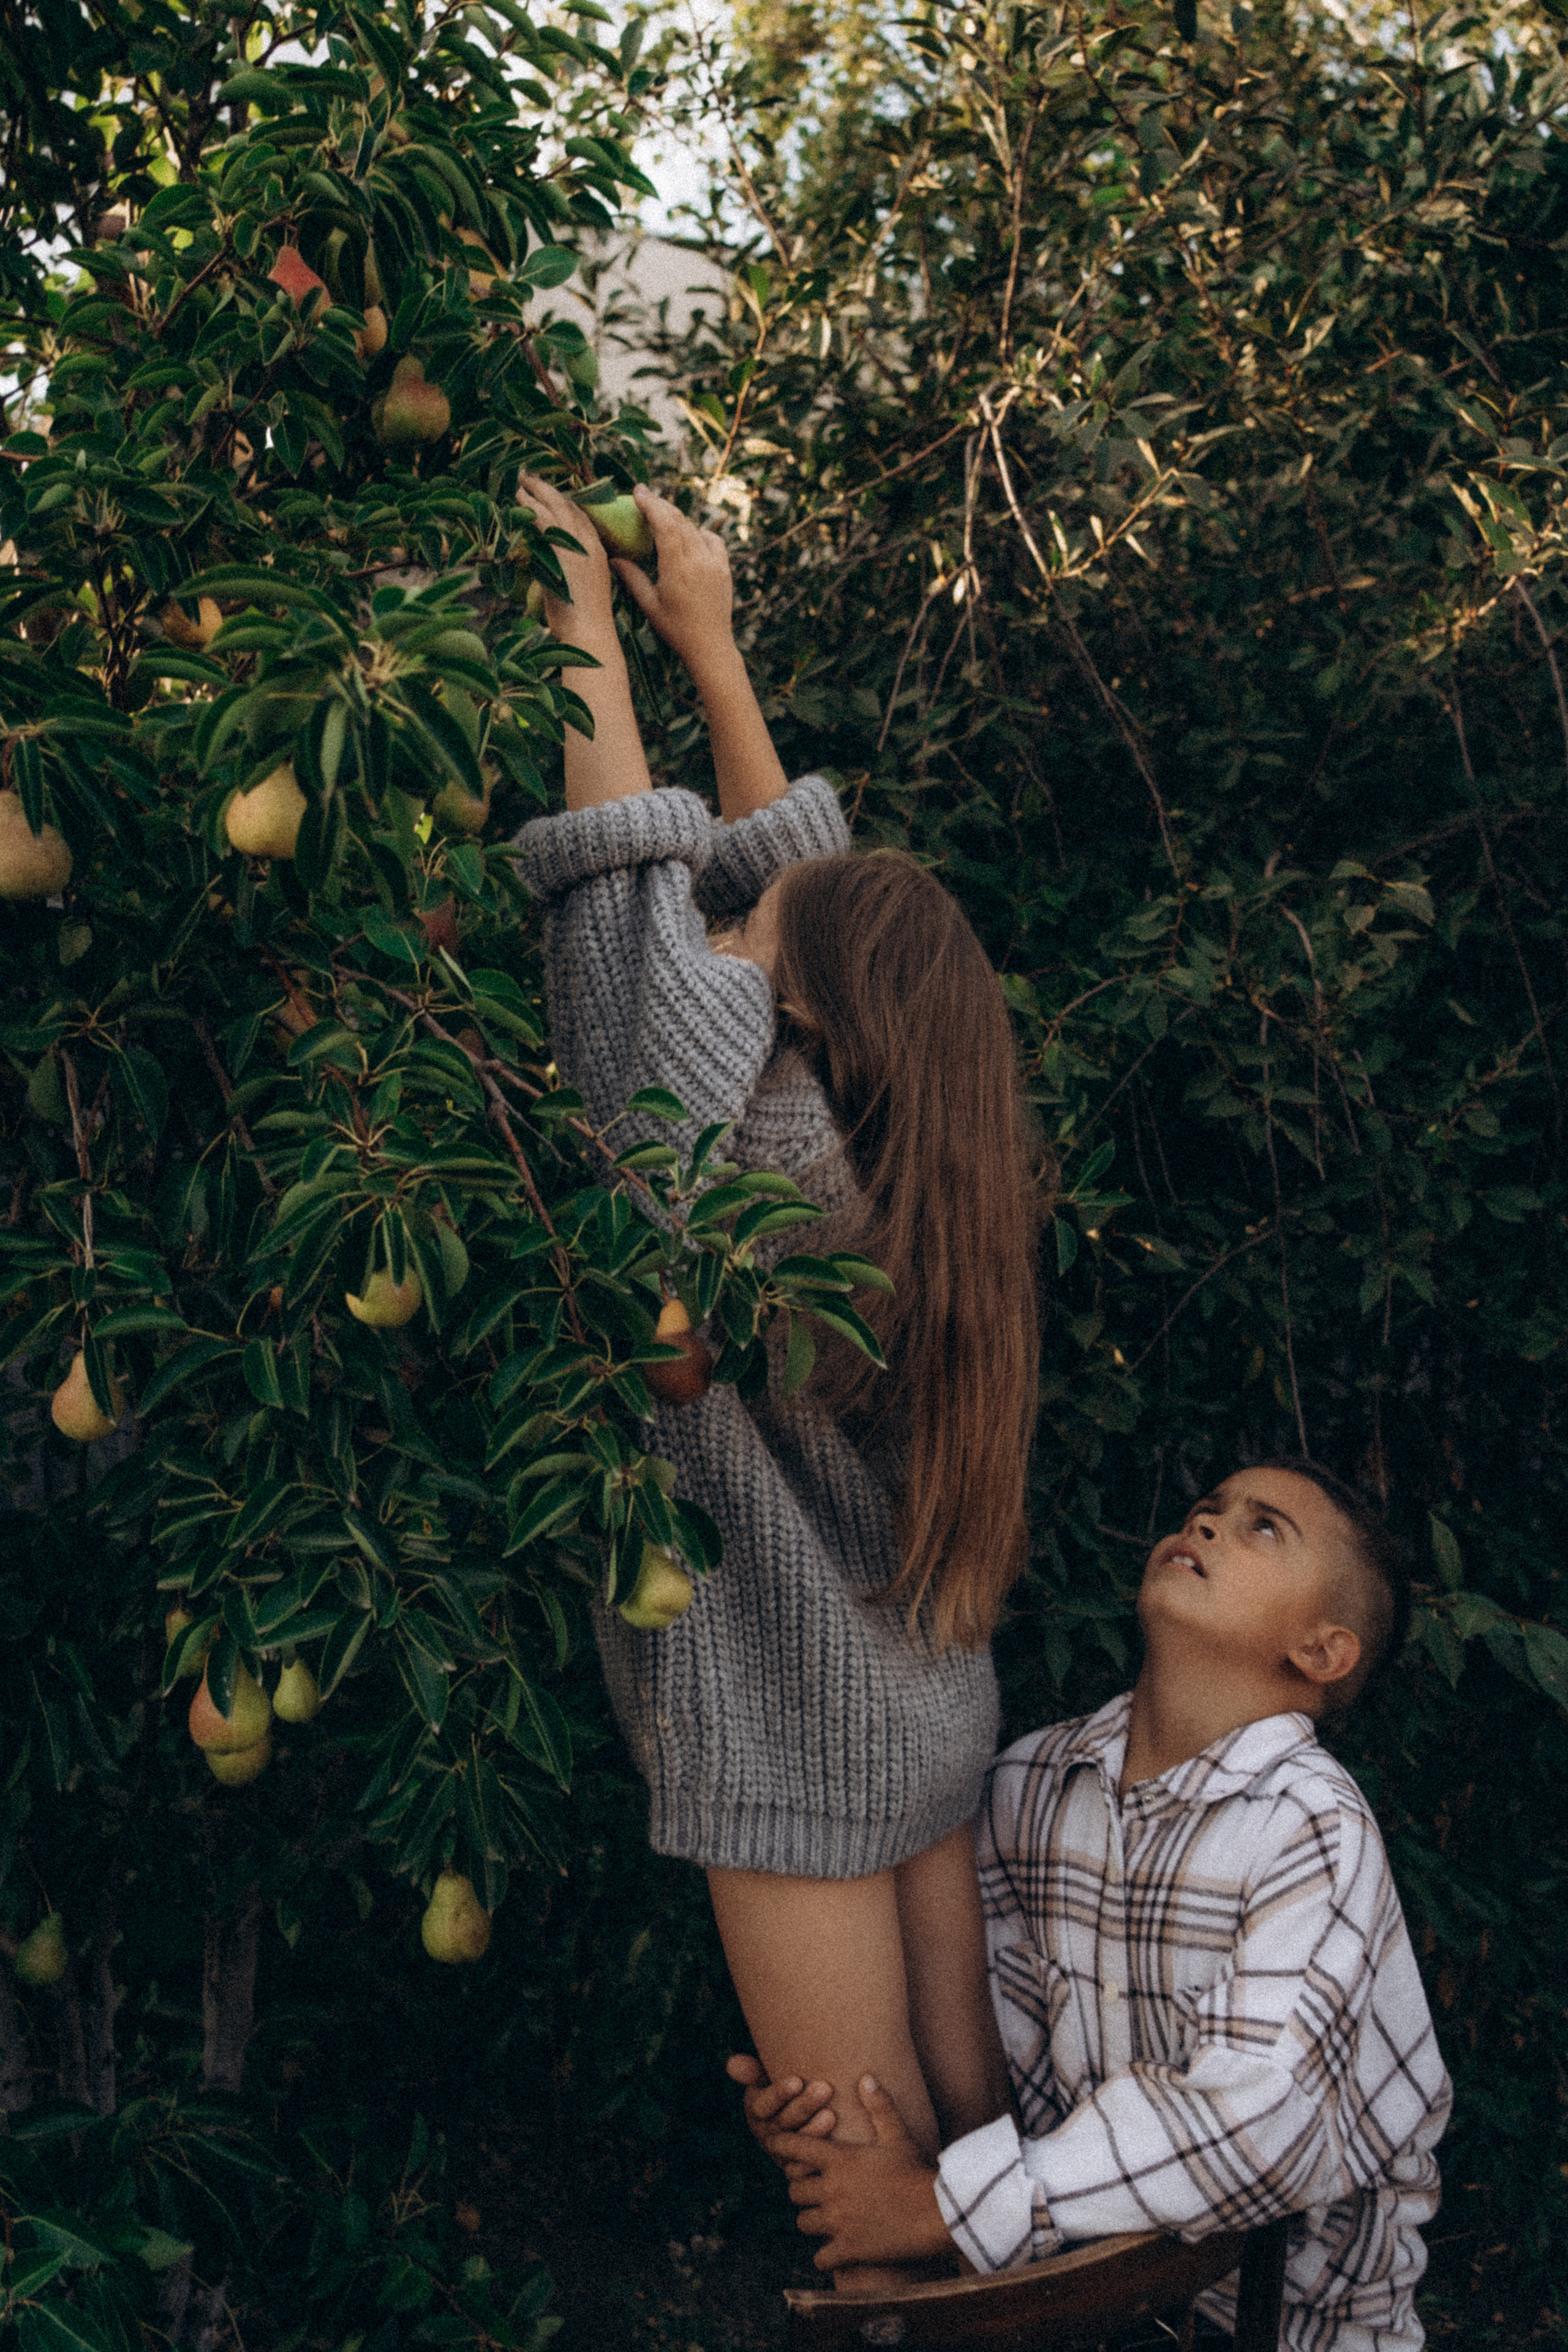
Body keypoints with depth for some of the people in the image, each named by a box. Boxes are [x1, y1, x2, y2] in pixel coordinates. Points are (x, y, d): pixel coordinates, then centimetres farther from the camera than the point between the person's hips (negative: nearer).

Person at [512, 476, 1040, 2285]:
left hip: (800, 1744, -7)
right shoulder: (885, 1165, -2)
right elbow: (794, 869, 7)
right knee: (964, 2105, 19)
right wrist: (704, 639, 13)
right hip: (929, 1718, 7)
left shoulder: (759, 1164, -23)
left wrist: (586, 618, -8)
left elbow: (633, 884, -19)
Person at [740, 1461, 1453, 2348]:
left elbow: (1252, 2118, -27)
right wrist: (828, 2097, -18)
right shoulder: (1028, 1784, -4)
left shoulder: (1315, 1827, -21)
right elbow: (994, 2030, 1)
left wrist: (944, 2206, -27)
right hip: (1095, 2237, 3)